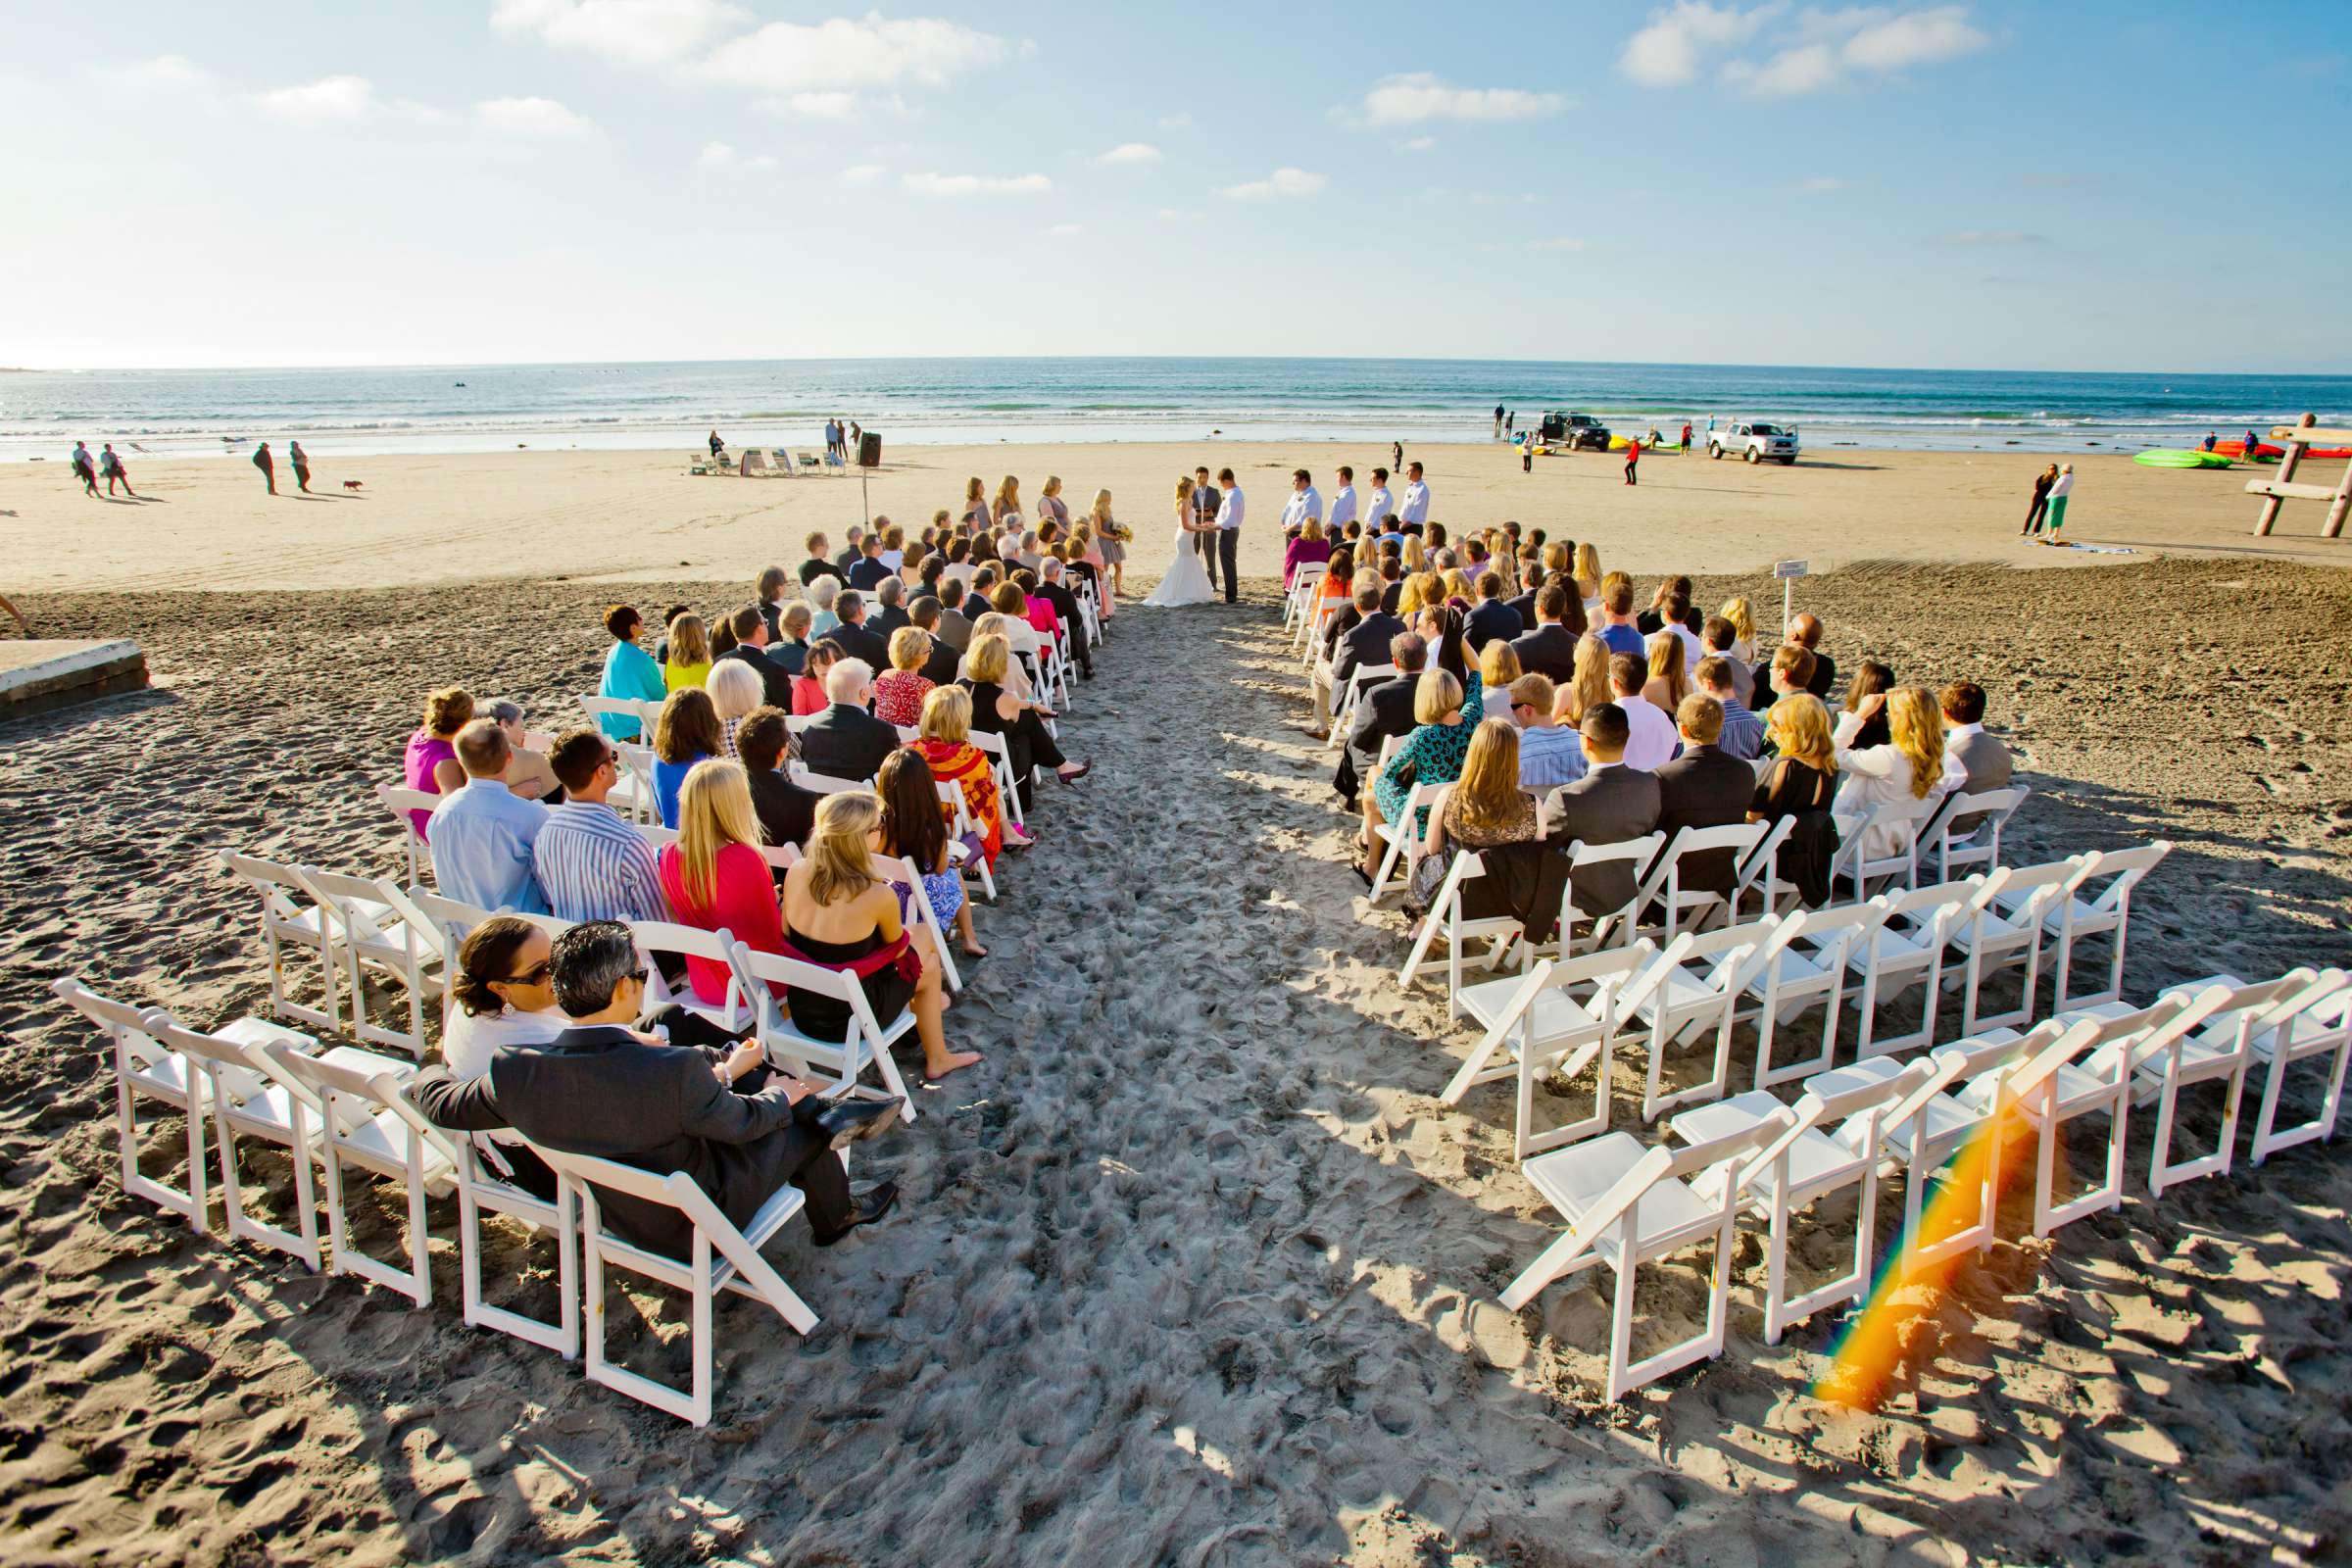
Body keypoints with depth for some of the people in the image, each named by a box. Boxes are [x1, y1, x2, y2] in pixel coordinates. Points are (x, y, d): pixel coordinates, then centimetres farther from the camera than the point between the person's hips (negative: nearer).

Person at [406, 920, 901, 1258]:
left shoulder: (514, 1073, -23)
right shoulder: (675, 1071, -37)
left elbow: (443, 1107, -2)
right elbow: (739, 1122, -18)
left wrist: (428, 1075, 22)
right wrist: (781, 1096, 5)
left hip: (609, 1211, 5)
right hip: (694, 1224, -5)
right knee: (802, 1125, 18)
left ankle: (825, 1111, 21)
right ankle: (835, 1217, 46)